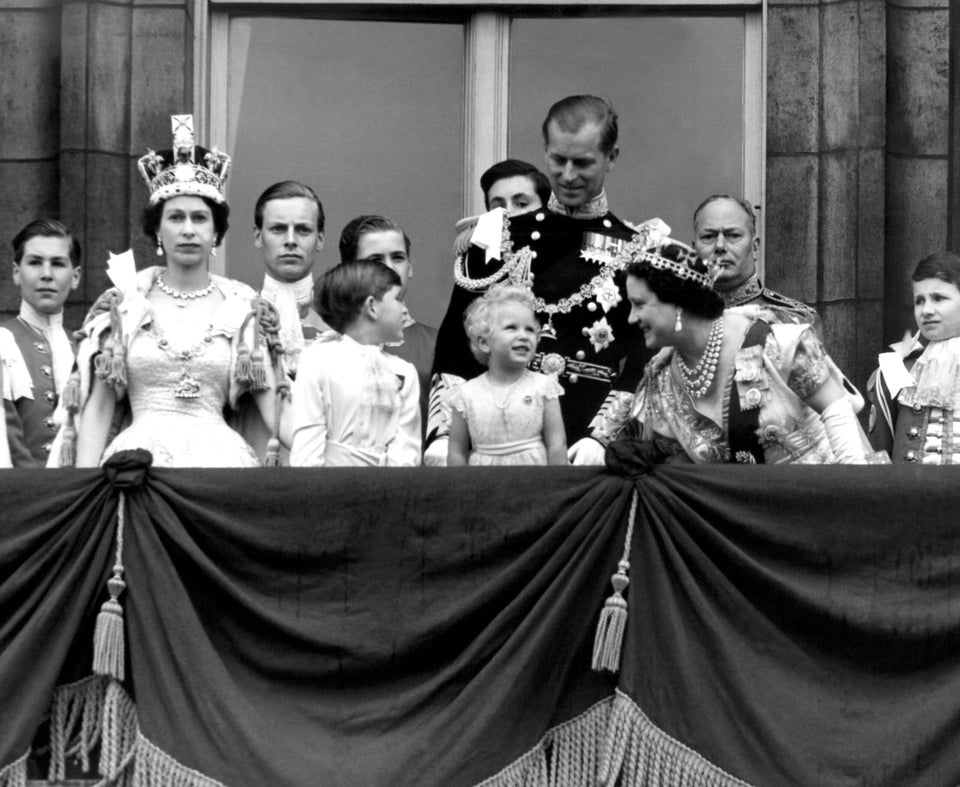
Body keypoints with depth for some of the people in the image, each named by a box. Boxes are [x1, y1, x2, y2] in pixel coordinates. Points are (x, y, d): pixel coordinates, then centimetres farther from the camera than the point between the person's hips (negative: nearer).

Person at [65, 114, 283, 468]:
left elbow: (273, 402, 4)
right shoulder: (126, 302, 7)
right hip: (140, 454, 0)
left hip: (219, 455, 0)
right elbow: (98, 407, 7)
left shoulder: (240, 305, 8)